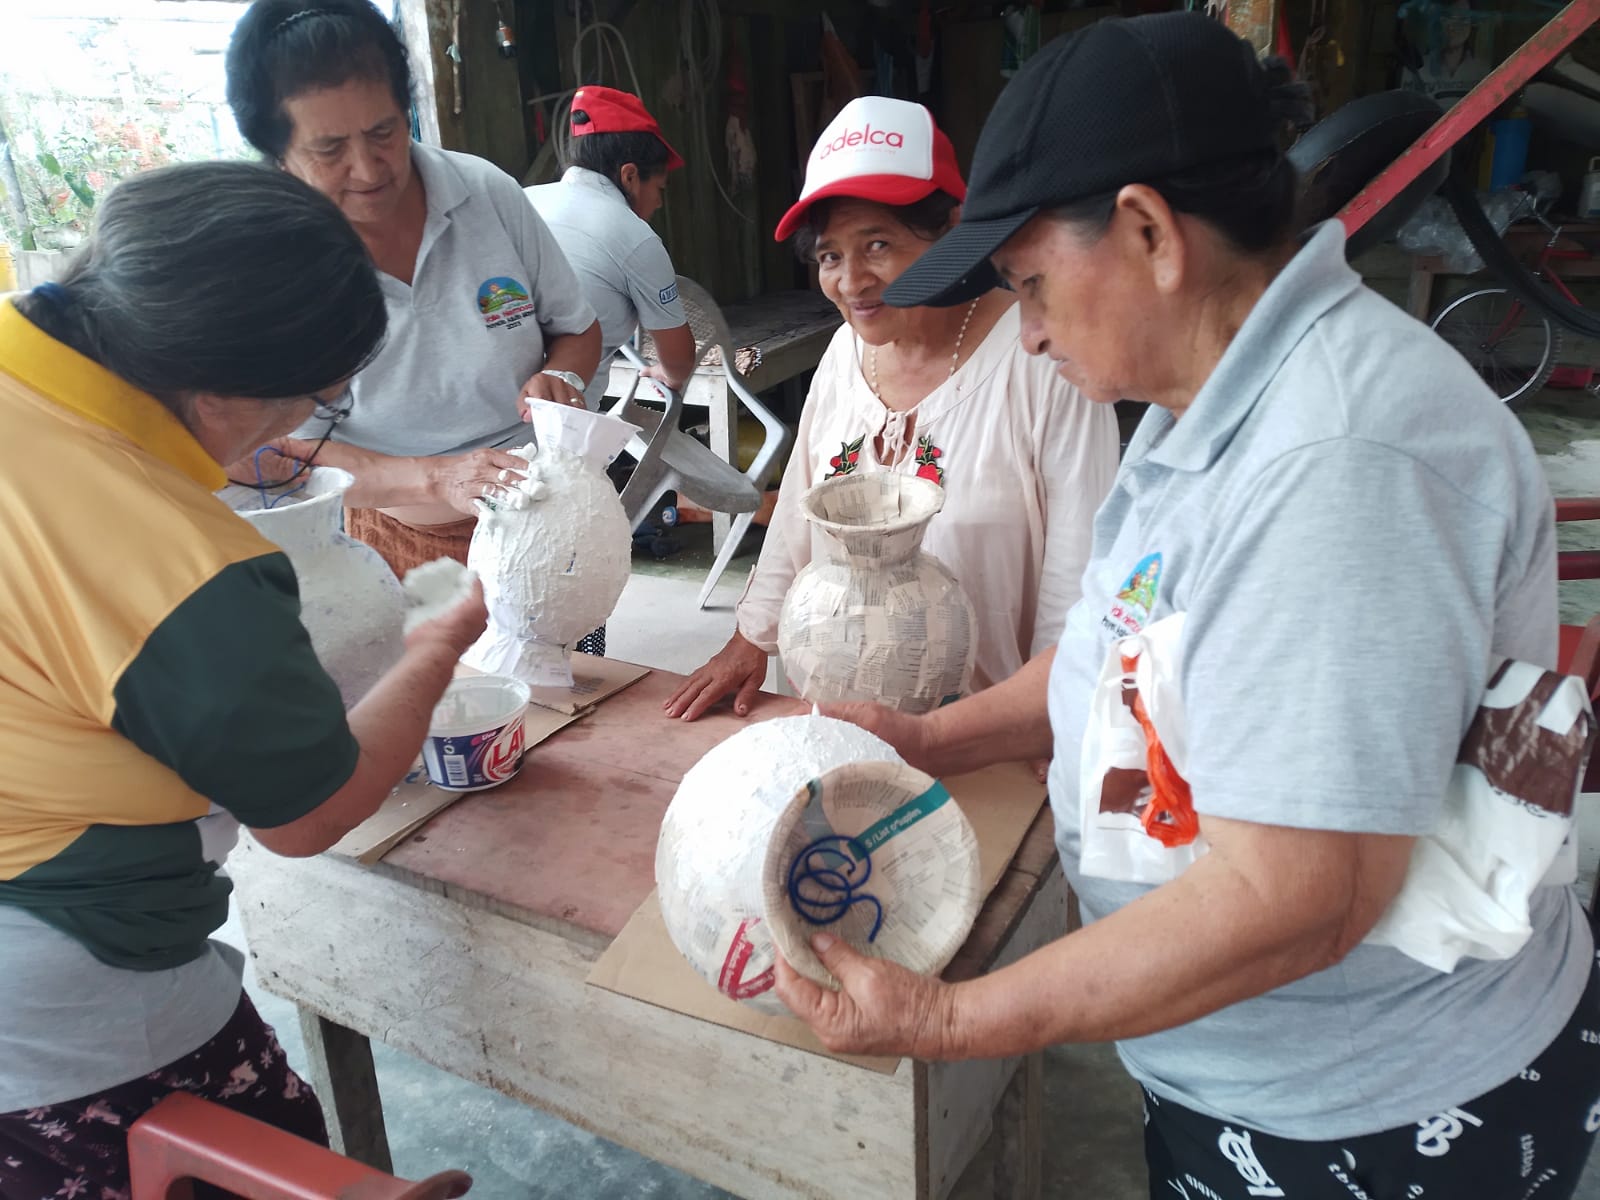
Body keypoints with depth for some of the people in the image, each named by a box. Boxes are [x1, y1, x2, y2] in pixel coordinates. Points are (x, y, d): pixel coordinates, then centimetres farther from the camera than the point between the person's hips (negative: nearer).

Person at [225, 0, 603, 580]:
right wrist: (436, 478, -32)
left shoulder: (488, 191, -11)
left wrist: (559, 378, -22)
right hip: (401, 540, -1)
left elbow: (577, 330, 1)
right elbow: (294, 450, -17)